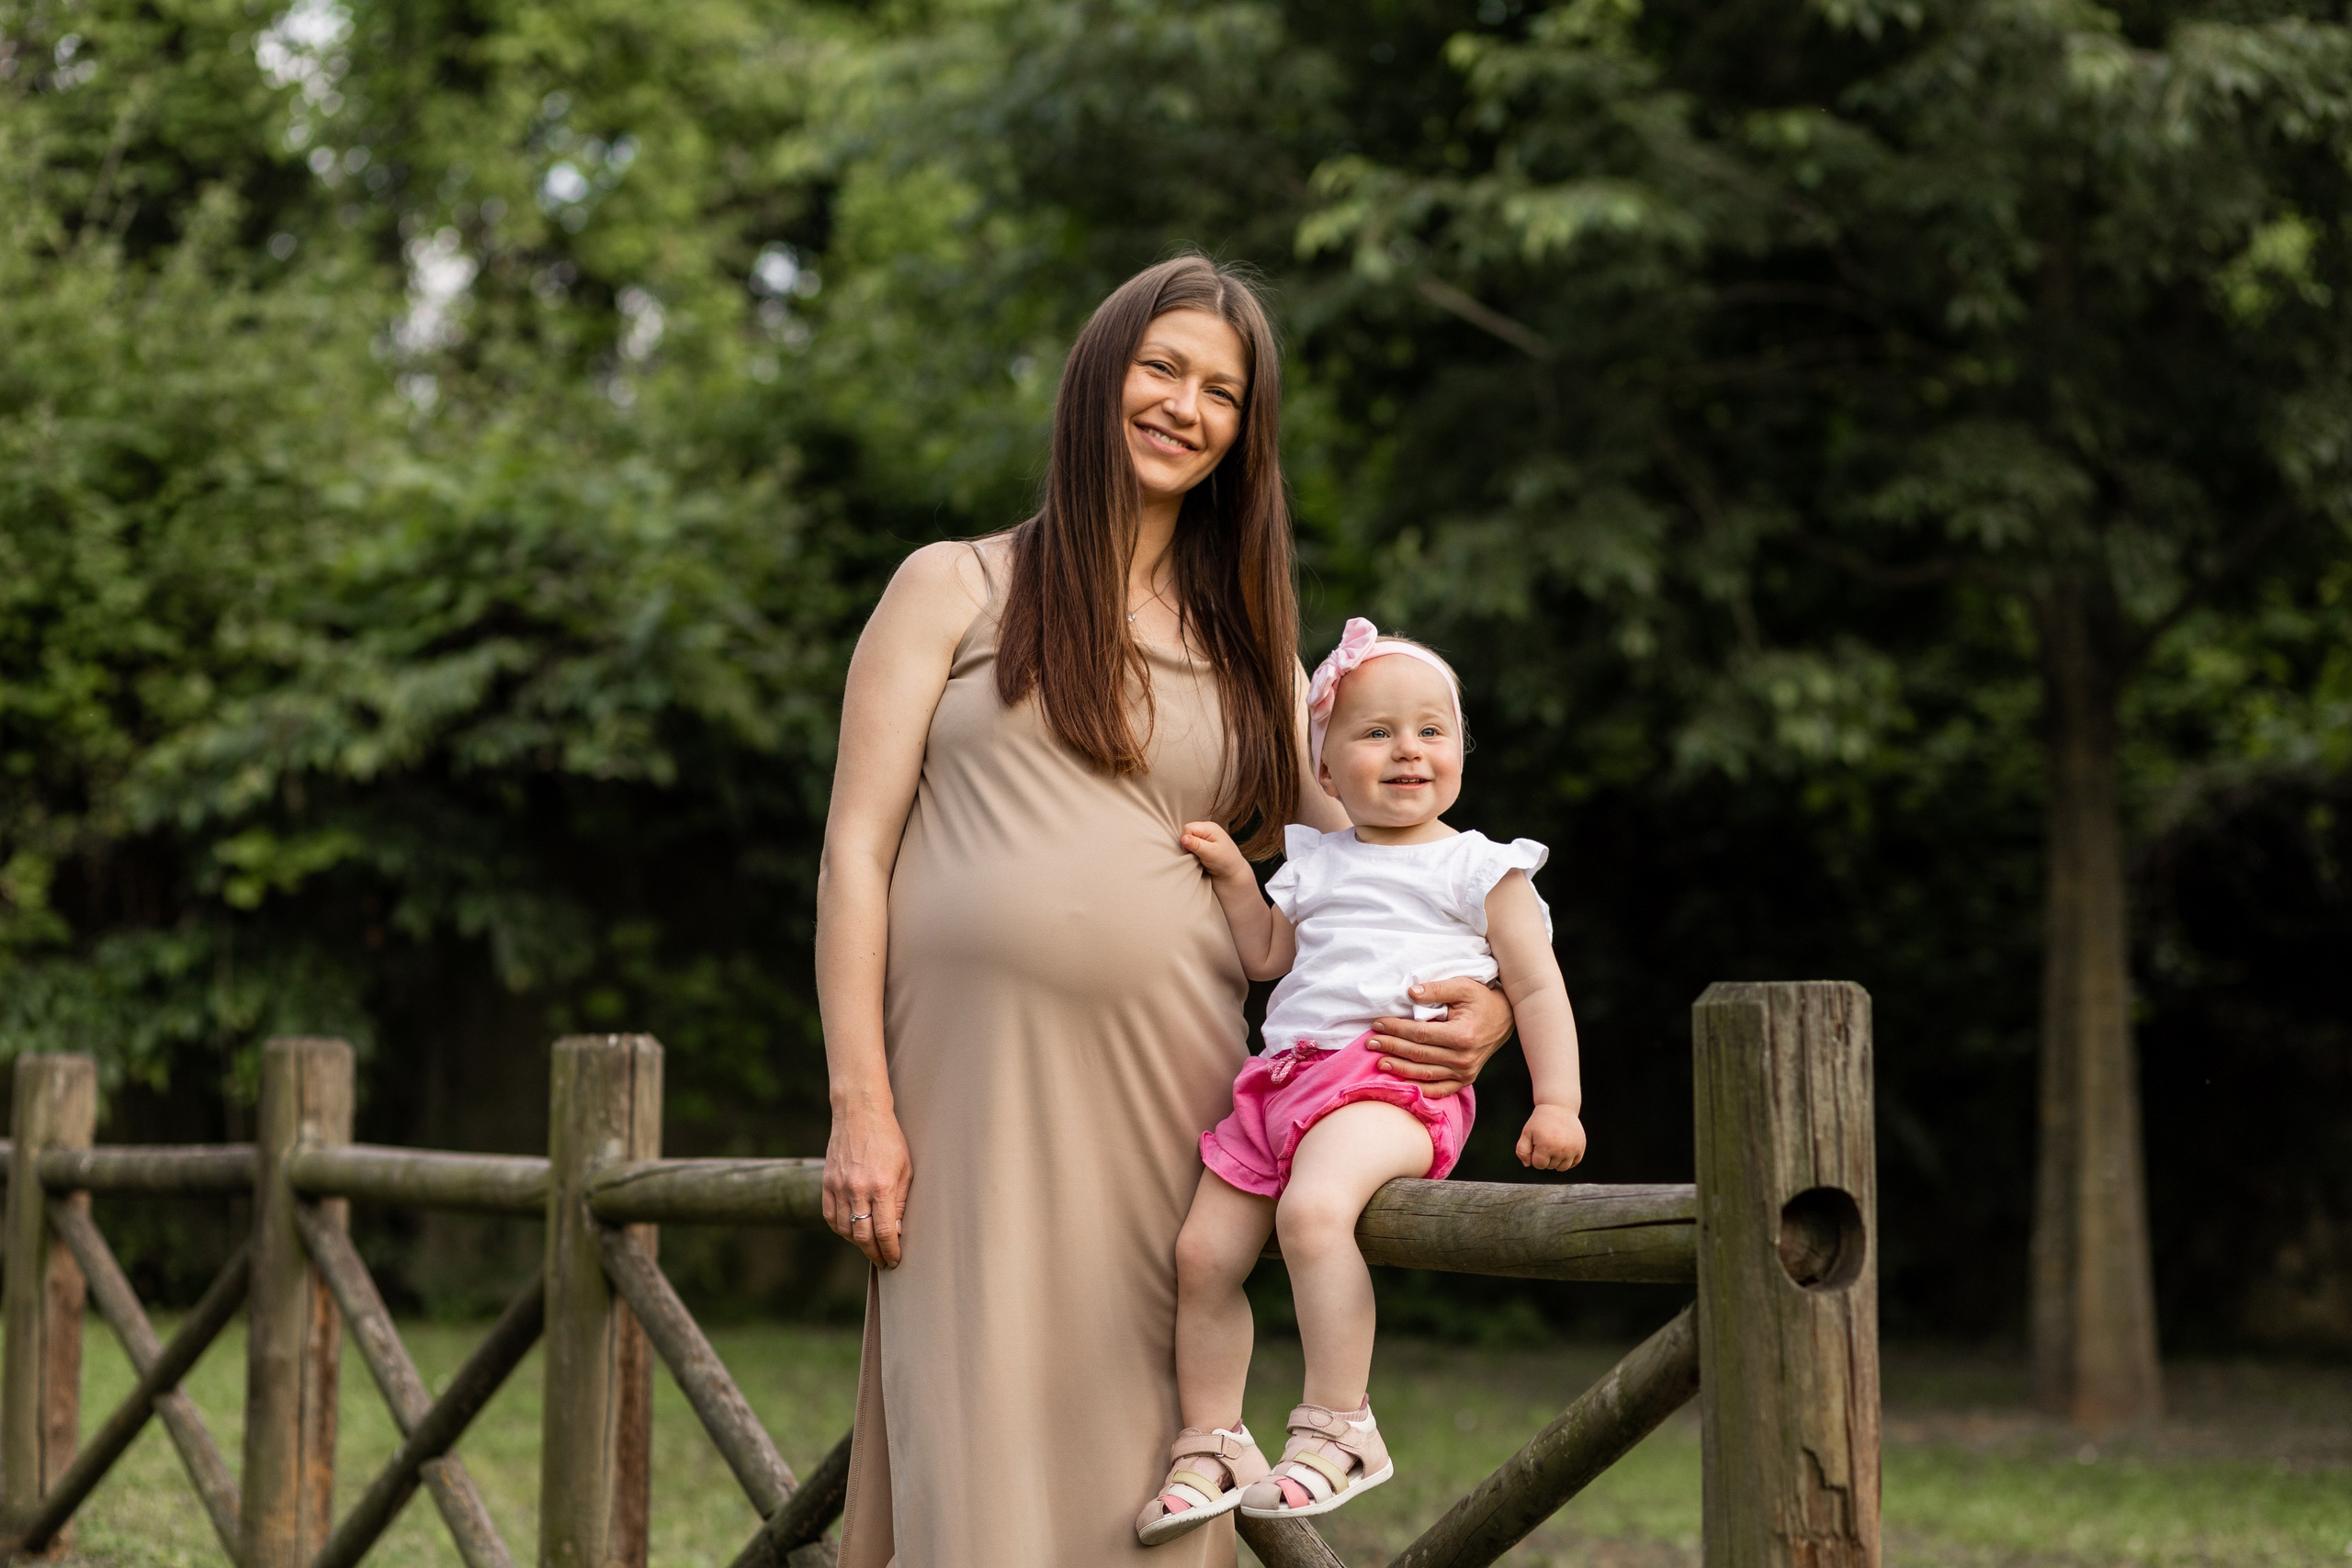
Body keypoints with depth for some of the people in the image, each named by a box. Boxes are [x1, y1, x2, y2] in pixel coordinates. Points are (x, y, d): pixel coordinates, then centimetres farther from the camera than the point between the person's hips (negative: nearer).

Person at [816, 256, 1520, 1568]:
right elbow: (857, 849, 4)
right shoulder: (956, 590, 11)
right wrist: (859, 1103, -6)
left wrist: (1490, 1001, -3)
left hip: (1168, 1108, 3)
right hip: (974, 1084, -3)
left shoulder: (1248, 653, 20)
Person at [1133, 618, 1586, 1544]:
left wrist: (1556, 1102, -4)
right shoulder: (1315, 863, 22)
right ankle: (1212, 1445, 15)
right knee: (1203, 1251, 0)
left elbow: (1536, 988, 6)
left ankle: (1337, 1429, -29)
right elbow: (1268, 956, 23)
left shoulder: (1479, 869, 8)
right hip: (1287, 1076, 7)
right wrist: (1233, 878, 10)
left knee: (1313, 1207, -34)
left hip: (1397, 1081, -6)